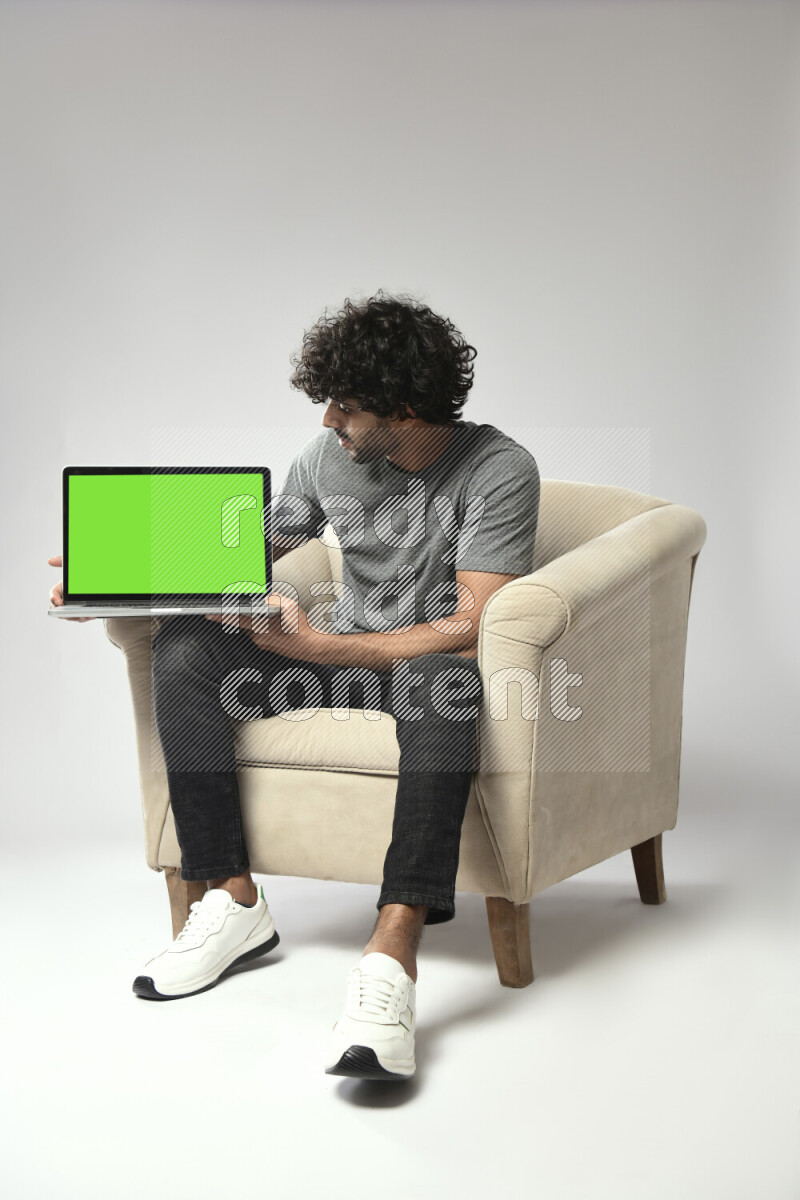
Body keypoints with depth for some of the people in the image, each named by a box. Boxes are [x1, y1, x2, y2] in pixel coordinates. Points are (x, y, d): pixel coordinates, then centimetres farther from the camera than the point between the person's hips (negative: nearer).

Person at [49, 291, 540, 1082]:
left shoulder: (498, 470, -14)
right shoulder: (329, 456, 3)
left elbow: (472, 631, -22)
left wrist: (318, 645, -24)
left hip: (433, 664, -6)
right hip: (340, 655, 6)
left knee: (440, 680, -42)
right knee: (183, 647, -16)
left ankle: (392, 956, -52)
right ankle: (233, 901, -16)